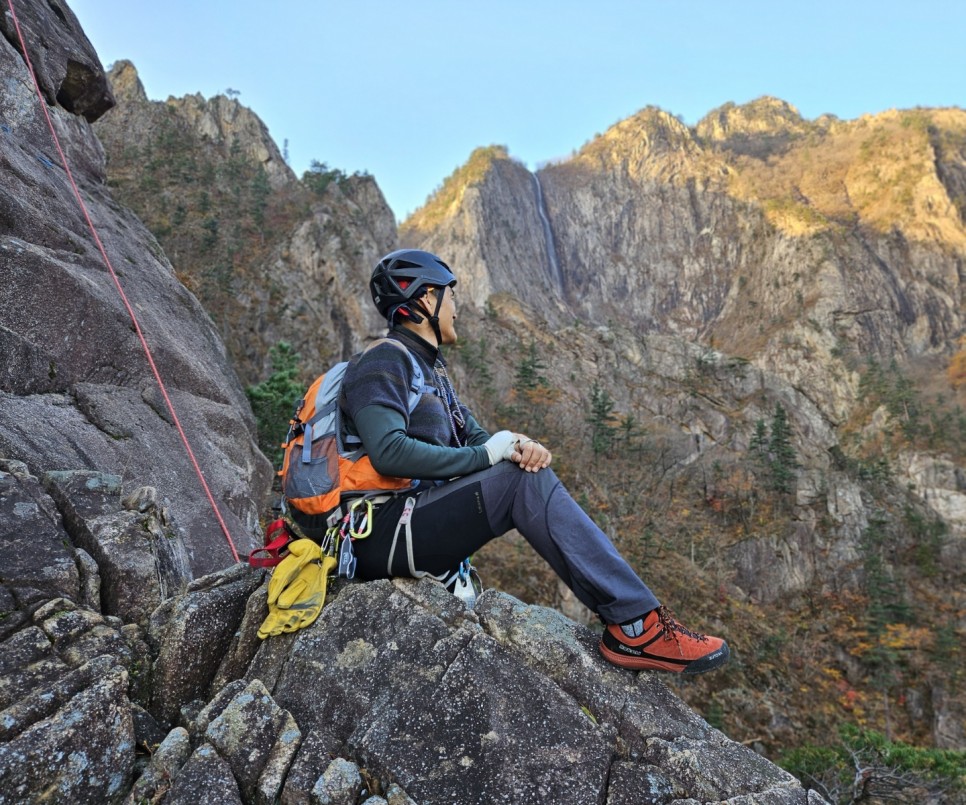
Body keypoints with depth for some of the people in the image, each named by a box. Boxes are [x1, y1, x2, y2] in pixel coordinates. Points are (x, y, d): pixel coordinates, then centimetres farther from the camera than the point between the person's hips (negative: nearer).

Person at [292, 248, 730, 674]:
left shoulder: (428, 368, 20)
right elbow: (389, 452, -24)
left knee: (526, 469, -1)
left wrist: (516, 445, -10)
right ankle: (637, 624, -18)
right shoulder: (384, 360, -10)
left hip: (413, 521, 9)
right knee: (523, 481, -20)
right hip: (381, 536, -9)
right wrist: (485, 455, -16)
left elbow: (473, 437, 14)